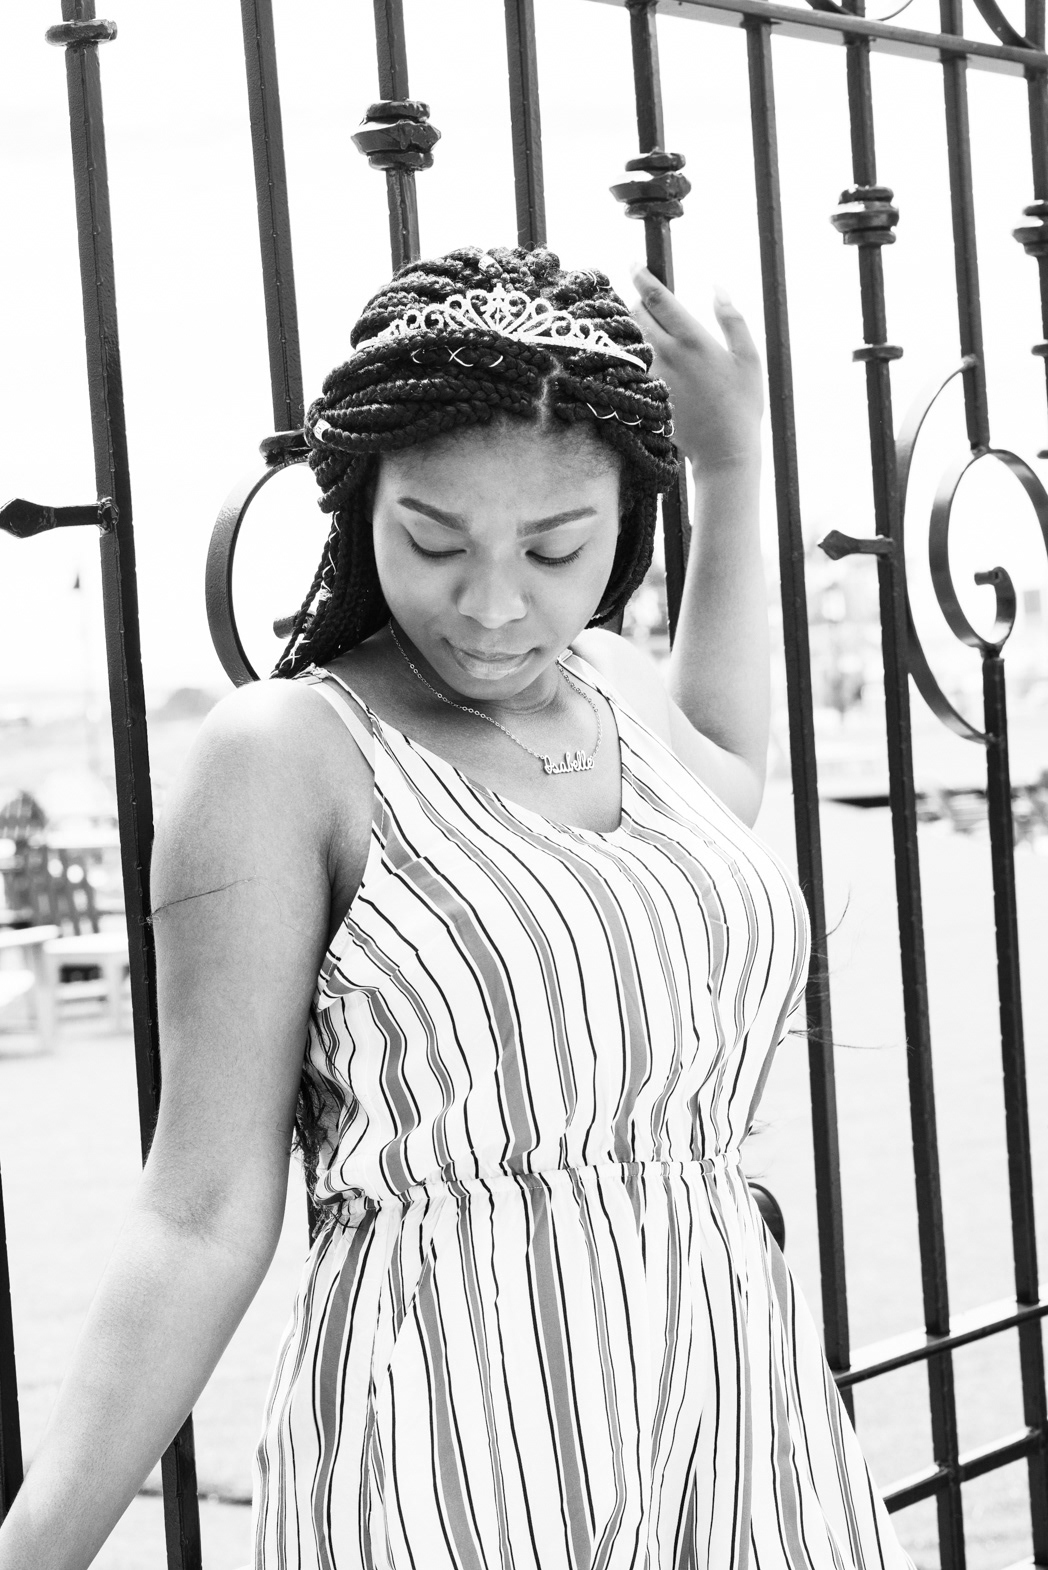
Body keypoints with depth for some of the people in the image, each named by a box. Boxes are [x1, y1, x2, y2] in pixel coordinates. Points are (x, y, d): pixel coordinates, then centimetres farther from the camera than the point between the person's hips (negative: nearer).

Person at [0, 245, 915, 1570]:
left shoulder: (614, 686, 11)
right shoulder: (284, 753, -8)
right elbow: (205, 1212, -10)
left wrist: (732, 473, 36)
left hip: (741, 1411, 7)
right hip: (449, 1463, -6)